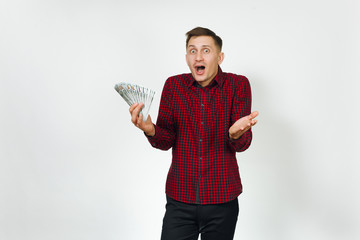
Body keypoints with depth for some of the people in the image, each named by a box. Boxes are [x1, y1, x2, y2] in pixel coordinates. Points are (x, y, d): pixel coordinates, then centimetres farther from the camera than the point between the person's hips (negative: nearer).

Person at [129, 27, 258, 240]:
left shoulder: (238, 85, -4)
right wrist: (151, 130, -23)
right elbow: (166, 142, -1)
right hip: (179, 200, 1)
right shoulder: (173, 85, 1)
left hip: (222, 201, 0)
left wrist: (236, 134, -32)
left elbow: (243, 145, -9)